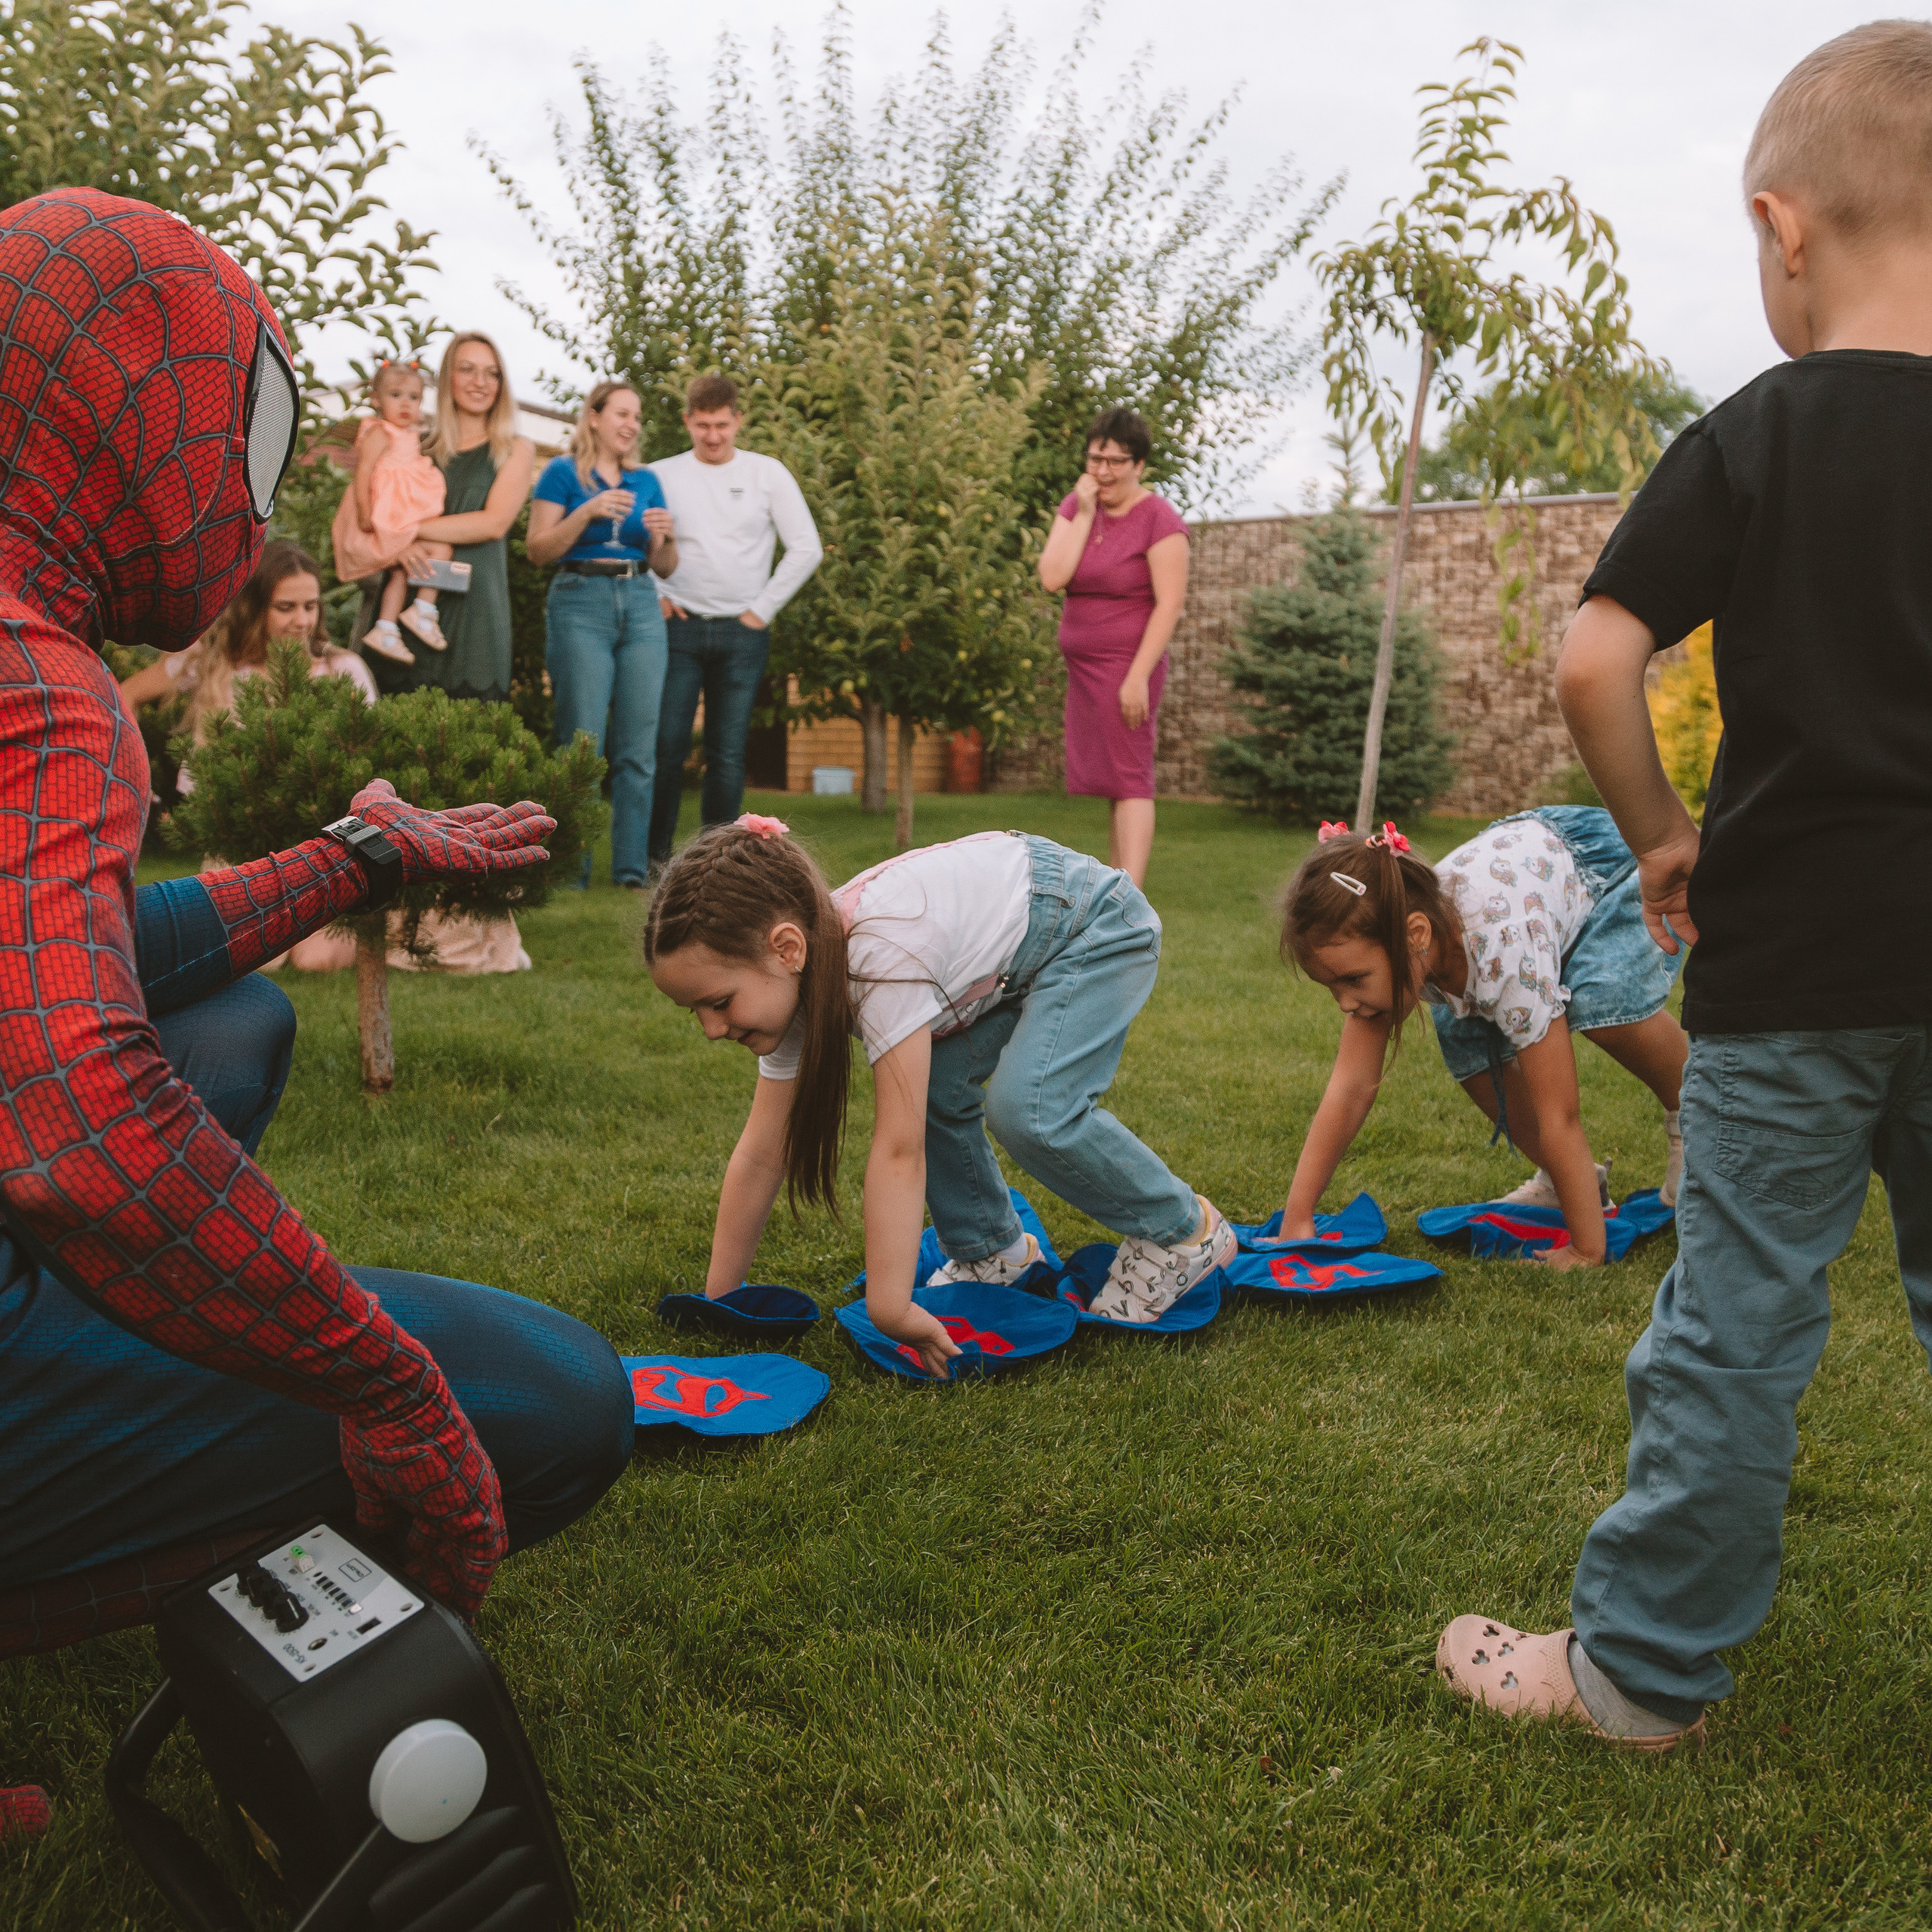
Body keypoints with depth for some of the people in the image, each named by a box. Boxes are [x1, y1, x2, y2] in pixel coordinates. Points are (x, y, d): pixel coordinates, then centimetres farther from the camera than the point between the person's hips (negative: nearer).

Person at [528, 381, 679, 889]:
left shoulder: (645, 482, 17)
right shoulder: (562, 473, 6)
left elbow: (666, 568, 17)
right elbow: (538, 549, -3)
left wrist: (663, 537, -4)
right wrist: (588, 512, -14)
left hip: (640, 605, 4)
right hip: (581, 603, -4)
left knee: (637, 748, -1)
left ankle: (632, 869, 4)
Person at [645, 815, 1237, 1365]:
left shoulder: (884, 954, -37)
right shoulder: (793, 978, -12)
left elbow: (898, 1151, -37)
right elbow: (759, 1156, -7)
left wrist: (890, 1310, -33)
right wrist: (716, 1301, -4)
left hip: (1098, 929, -8)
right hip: (1012, 952, 8)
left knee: (1027, 1107, -23)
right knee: (933, 1087, -6)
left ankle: (1183, 1231, -1)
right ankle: (994, 1251, 16)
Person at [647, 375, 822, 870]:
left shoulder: (768, 473, 5)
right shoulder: (661, 475, 6)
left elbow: (807, 549, 4)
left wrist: (763, 609, 0)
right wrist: (654, 596, 0)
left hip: (742, 632, 0)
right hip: (679, 626, 0)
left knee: (728, 754, 2)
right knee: (667, 745, -7)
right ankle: (656, 854, 2)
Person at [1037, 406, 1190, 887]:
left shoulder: (1159, 519, -11)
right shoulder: (1076, 506, 7)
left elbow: (1170, 603, -16)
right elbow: (1052, 577, -5)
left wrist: (1138, 676, -21)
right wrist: (1084, 515, -9)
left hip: (1127, 664, -7)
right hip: (1083, 666, 7)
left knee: (1129, 777, -11)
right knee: (1111, 779, 11)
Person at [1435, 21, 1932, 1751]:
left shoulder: (1753, 440, -6)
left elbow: (1593, 662, -15)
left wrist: (1663, 834, -1)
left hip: (1790, 961, -3)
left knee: (1737, 1323, 6)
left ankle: (1647, 1668, 19)